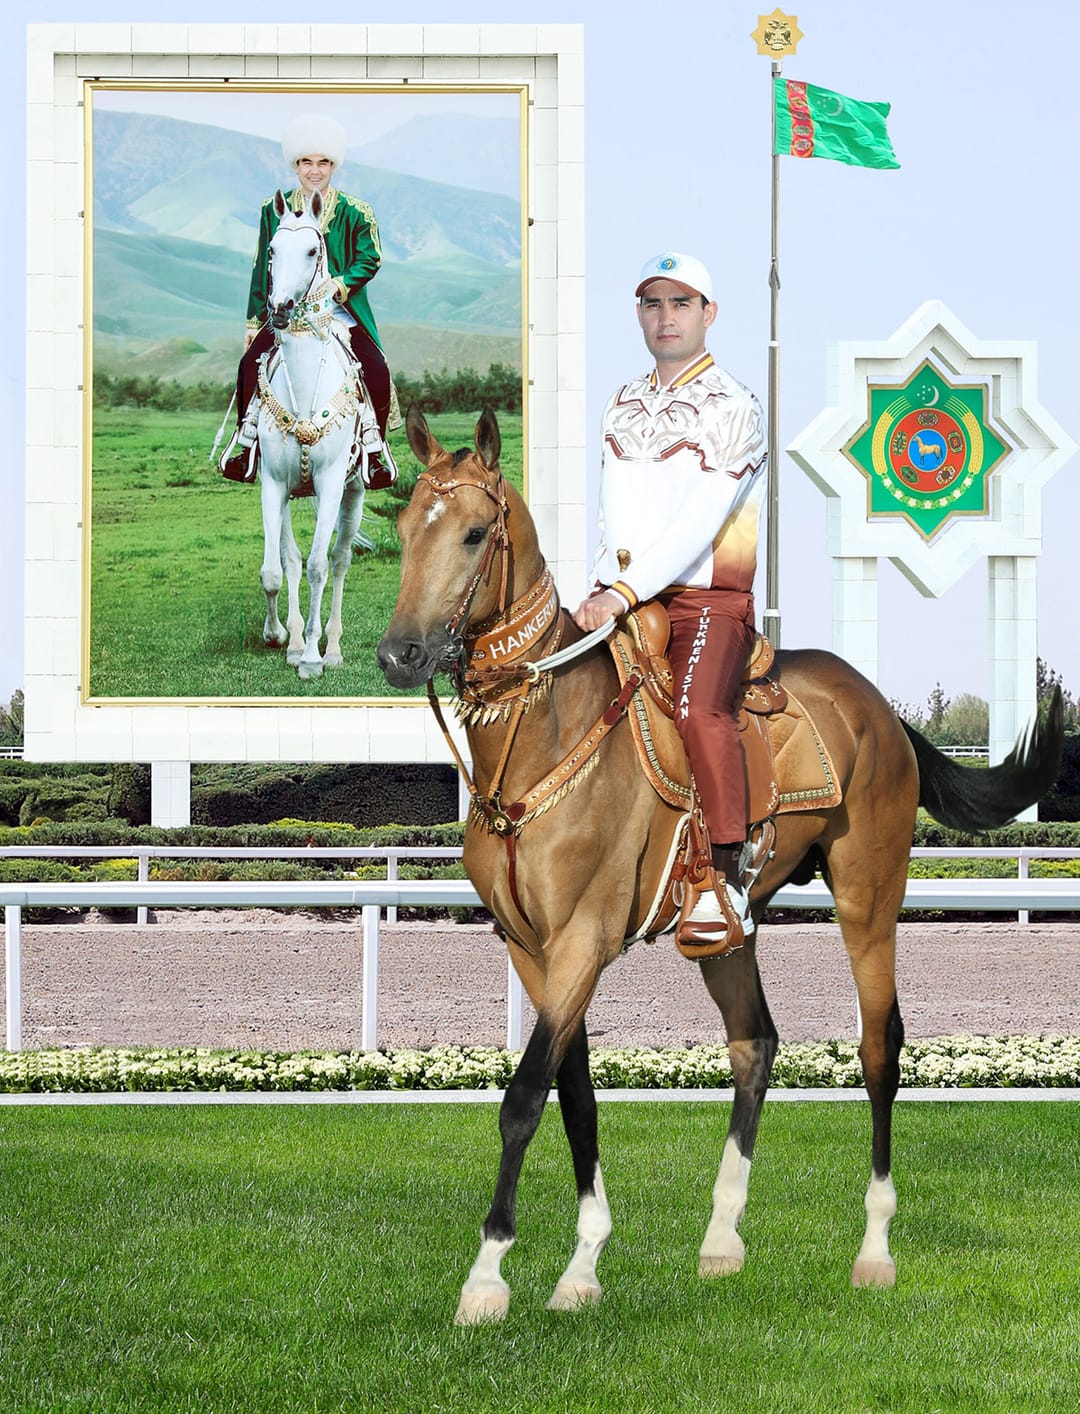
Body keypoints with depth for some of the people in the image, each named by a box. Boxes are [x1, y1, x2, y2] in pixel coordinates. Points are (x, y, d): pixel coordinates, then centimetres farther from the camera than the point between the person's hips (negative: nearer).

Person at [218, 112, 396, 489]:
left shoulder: (355, 213, 1)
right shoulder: (274, 211, 7)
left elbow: (370, 260, -4)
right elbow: (263, 269, 11)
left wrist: (336, 285, -20)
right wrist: (254, 321, 9)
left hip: (341, 310, -1)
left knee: (376, 372, -22)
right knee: (250, 364, -21)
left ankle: (375, 447, -3)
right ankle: (246, 440, -3)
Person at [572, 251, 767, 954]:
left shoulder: (733, 409, -5)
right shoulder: (623, 407, 17)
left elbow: (701, 520, -16)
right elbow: (614, 521, 17)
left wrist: (627, 591, -24)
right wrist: (604, 592, -2)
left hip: (710, 600, -7)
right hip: (625, 597, 7)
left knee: (698, 710, -32)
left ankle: (725, 883, -28)